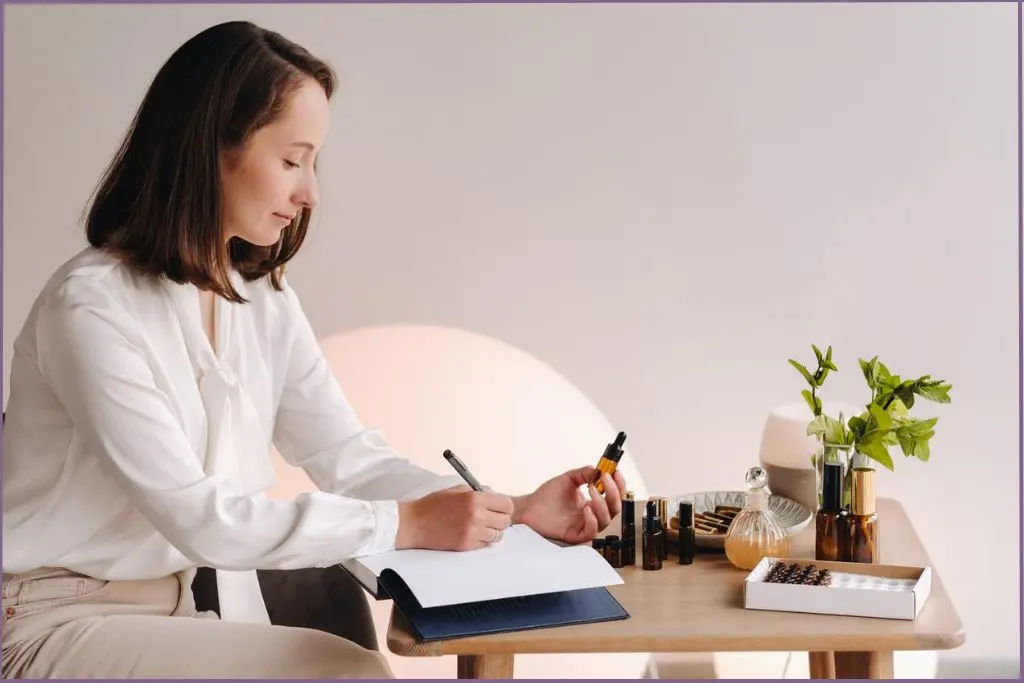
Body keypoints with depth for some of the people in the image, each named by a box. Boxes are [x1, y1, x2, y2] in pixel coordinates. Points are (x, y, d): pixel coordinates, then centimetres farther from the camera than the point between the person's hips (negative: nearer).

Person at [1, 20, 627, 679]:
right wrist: (410, 524, -24)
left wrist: (519, 511, -12)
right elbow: (197, 515, -25)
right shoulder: (91, 306, -21)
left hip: (201, 597, 7)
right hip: (64, 619, -7)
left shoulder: (265, 301, 4)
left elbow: (351, 456, 0)